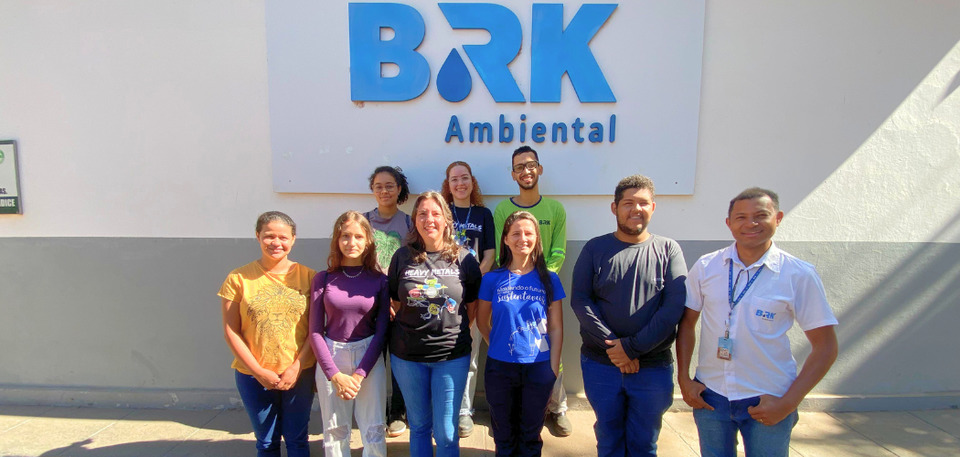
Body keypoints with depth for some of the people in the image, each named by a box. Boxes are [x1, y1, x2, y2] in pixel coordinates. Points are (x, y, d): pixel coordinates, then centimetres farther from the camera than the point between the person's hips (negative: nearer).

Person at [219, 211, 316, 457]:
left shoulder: (307, 276, -3)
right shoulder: (239, 278, -5)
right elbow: (230, 331, -4)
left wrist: (296, 367, -10)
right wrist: (259, 371, -8)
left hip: (300, 373, 0)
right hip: (253, 376, 0)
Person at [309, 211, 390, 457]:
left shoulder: (379, 280, -1)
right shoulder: (323, 279, 0)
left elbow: (382, 331, -2)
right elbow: (315, 331, -1)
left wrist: (359, 374, -9)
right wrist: (335, 375, -9)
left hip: (369, 358, 0)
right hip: (330, 359, 1)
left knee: (373, 431, 4)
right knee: (334, 432, 10)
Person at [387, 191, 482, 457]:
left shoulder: (464, 259, -3)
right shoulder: (403, 257, -1)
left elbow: (473, 308, 5)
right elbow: (396, 305, 7)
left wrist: (453, 333, -1)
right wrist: (412, 332, -1)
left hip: (452, 357, -1)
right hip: (407, 355, 1)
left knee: (446, 433, 6)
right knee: (419, 426, 17)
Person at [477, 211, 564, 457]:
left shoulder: (548, 279, -3)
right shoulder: (492, 279, -4)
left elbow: (556, 327, -2)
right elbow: (482, 320, 6)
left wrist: (553, 369, -5)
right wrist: (498, 346, 1)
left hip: (539, 368, 0)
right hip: (500, 367, 0)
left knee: (531, 435, 17)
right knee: (504, 435, 17)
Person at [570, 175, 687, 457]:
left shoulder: (668, 250, 0)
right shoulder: (595, 249, 1)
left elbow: (674, 306, -9)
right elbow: (580, 300, -6)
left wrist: (632, 347, -16)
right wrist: (612, 347, -16)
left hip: (653, 367, 0)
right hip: (601, 365, 0)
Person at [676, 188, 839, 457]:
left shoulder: (799, 275, -7)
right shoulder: (705, 267, -2)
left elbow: (825, 347, -4)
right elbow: (687, 324, 5)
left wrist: (788, 402, -9)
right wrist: (684, 379, -1)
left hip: (767, 400, -1)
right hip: (710, 395, 2)